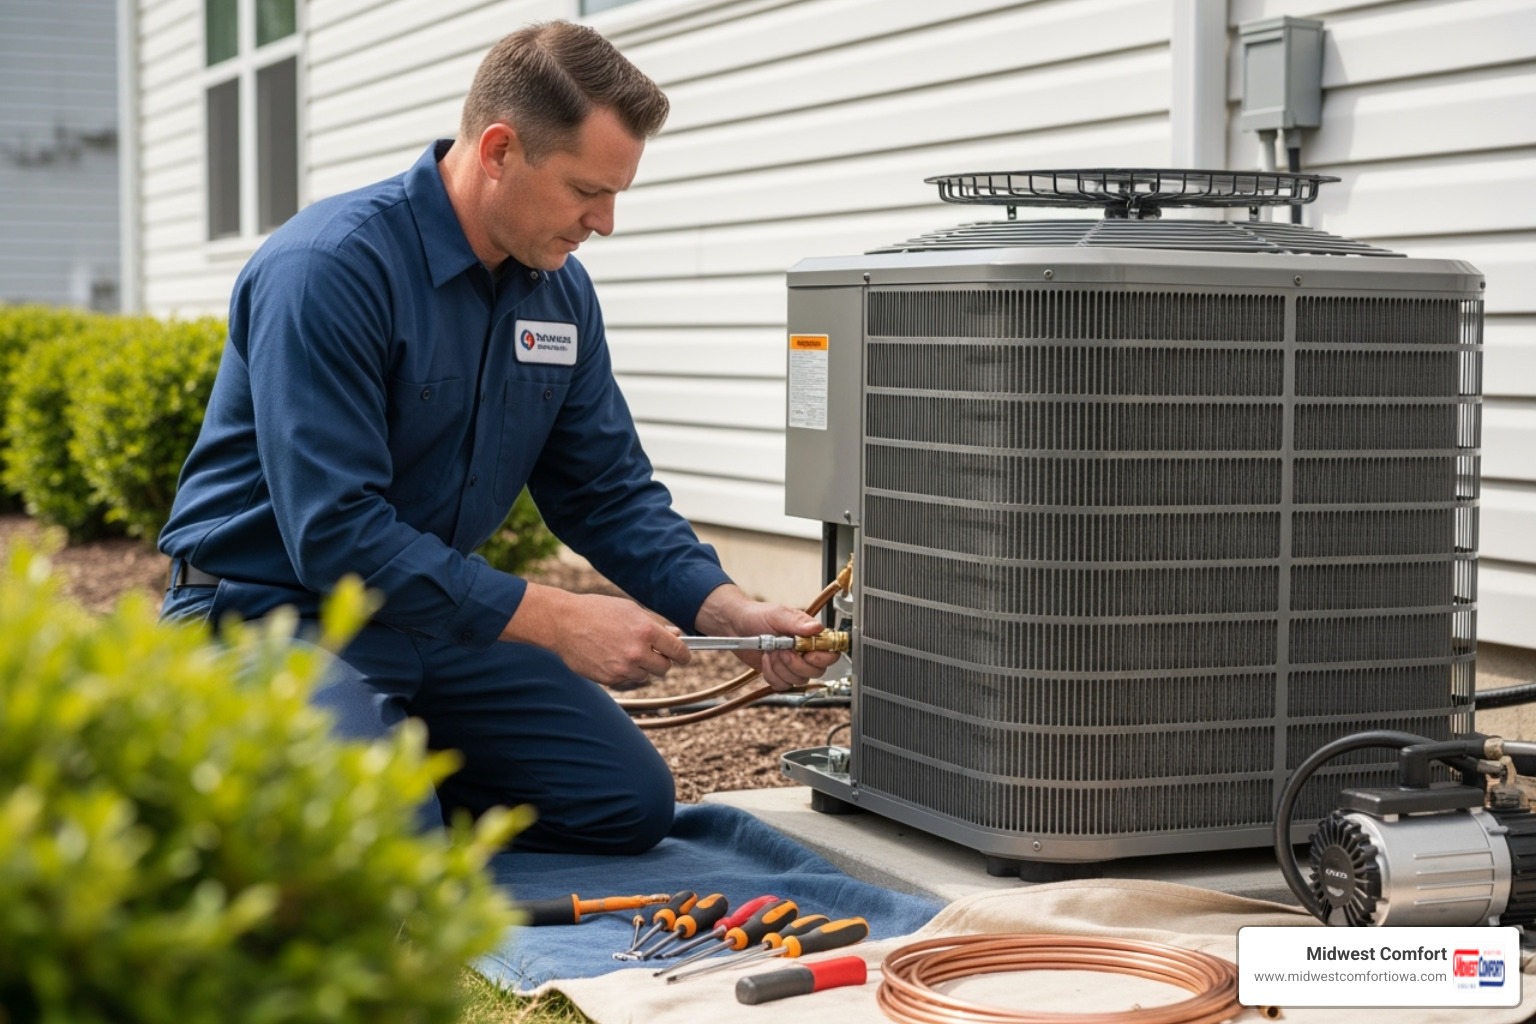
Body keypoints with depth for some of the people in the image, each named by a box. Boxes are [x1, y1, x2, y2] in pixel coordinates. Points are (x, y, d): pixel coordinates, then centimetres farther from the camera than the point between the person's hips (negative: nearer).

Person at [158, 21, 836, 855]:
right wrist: (553, 621, -29)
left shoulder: (560, 292, 1)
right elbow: (336, 532, -29)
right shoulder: (331, 269, -24)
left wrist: (727, 610, -10)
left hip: (438, 618, 8)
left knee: (630, 805, 1)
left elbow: (609, 494, 8)